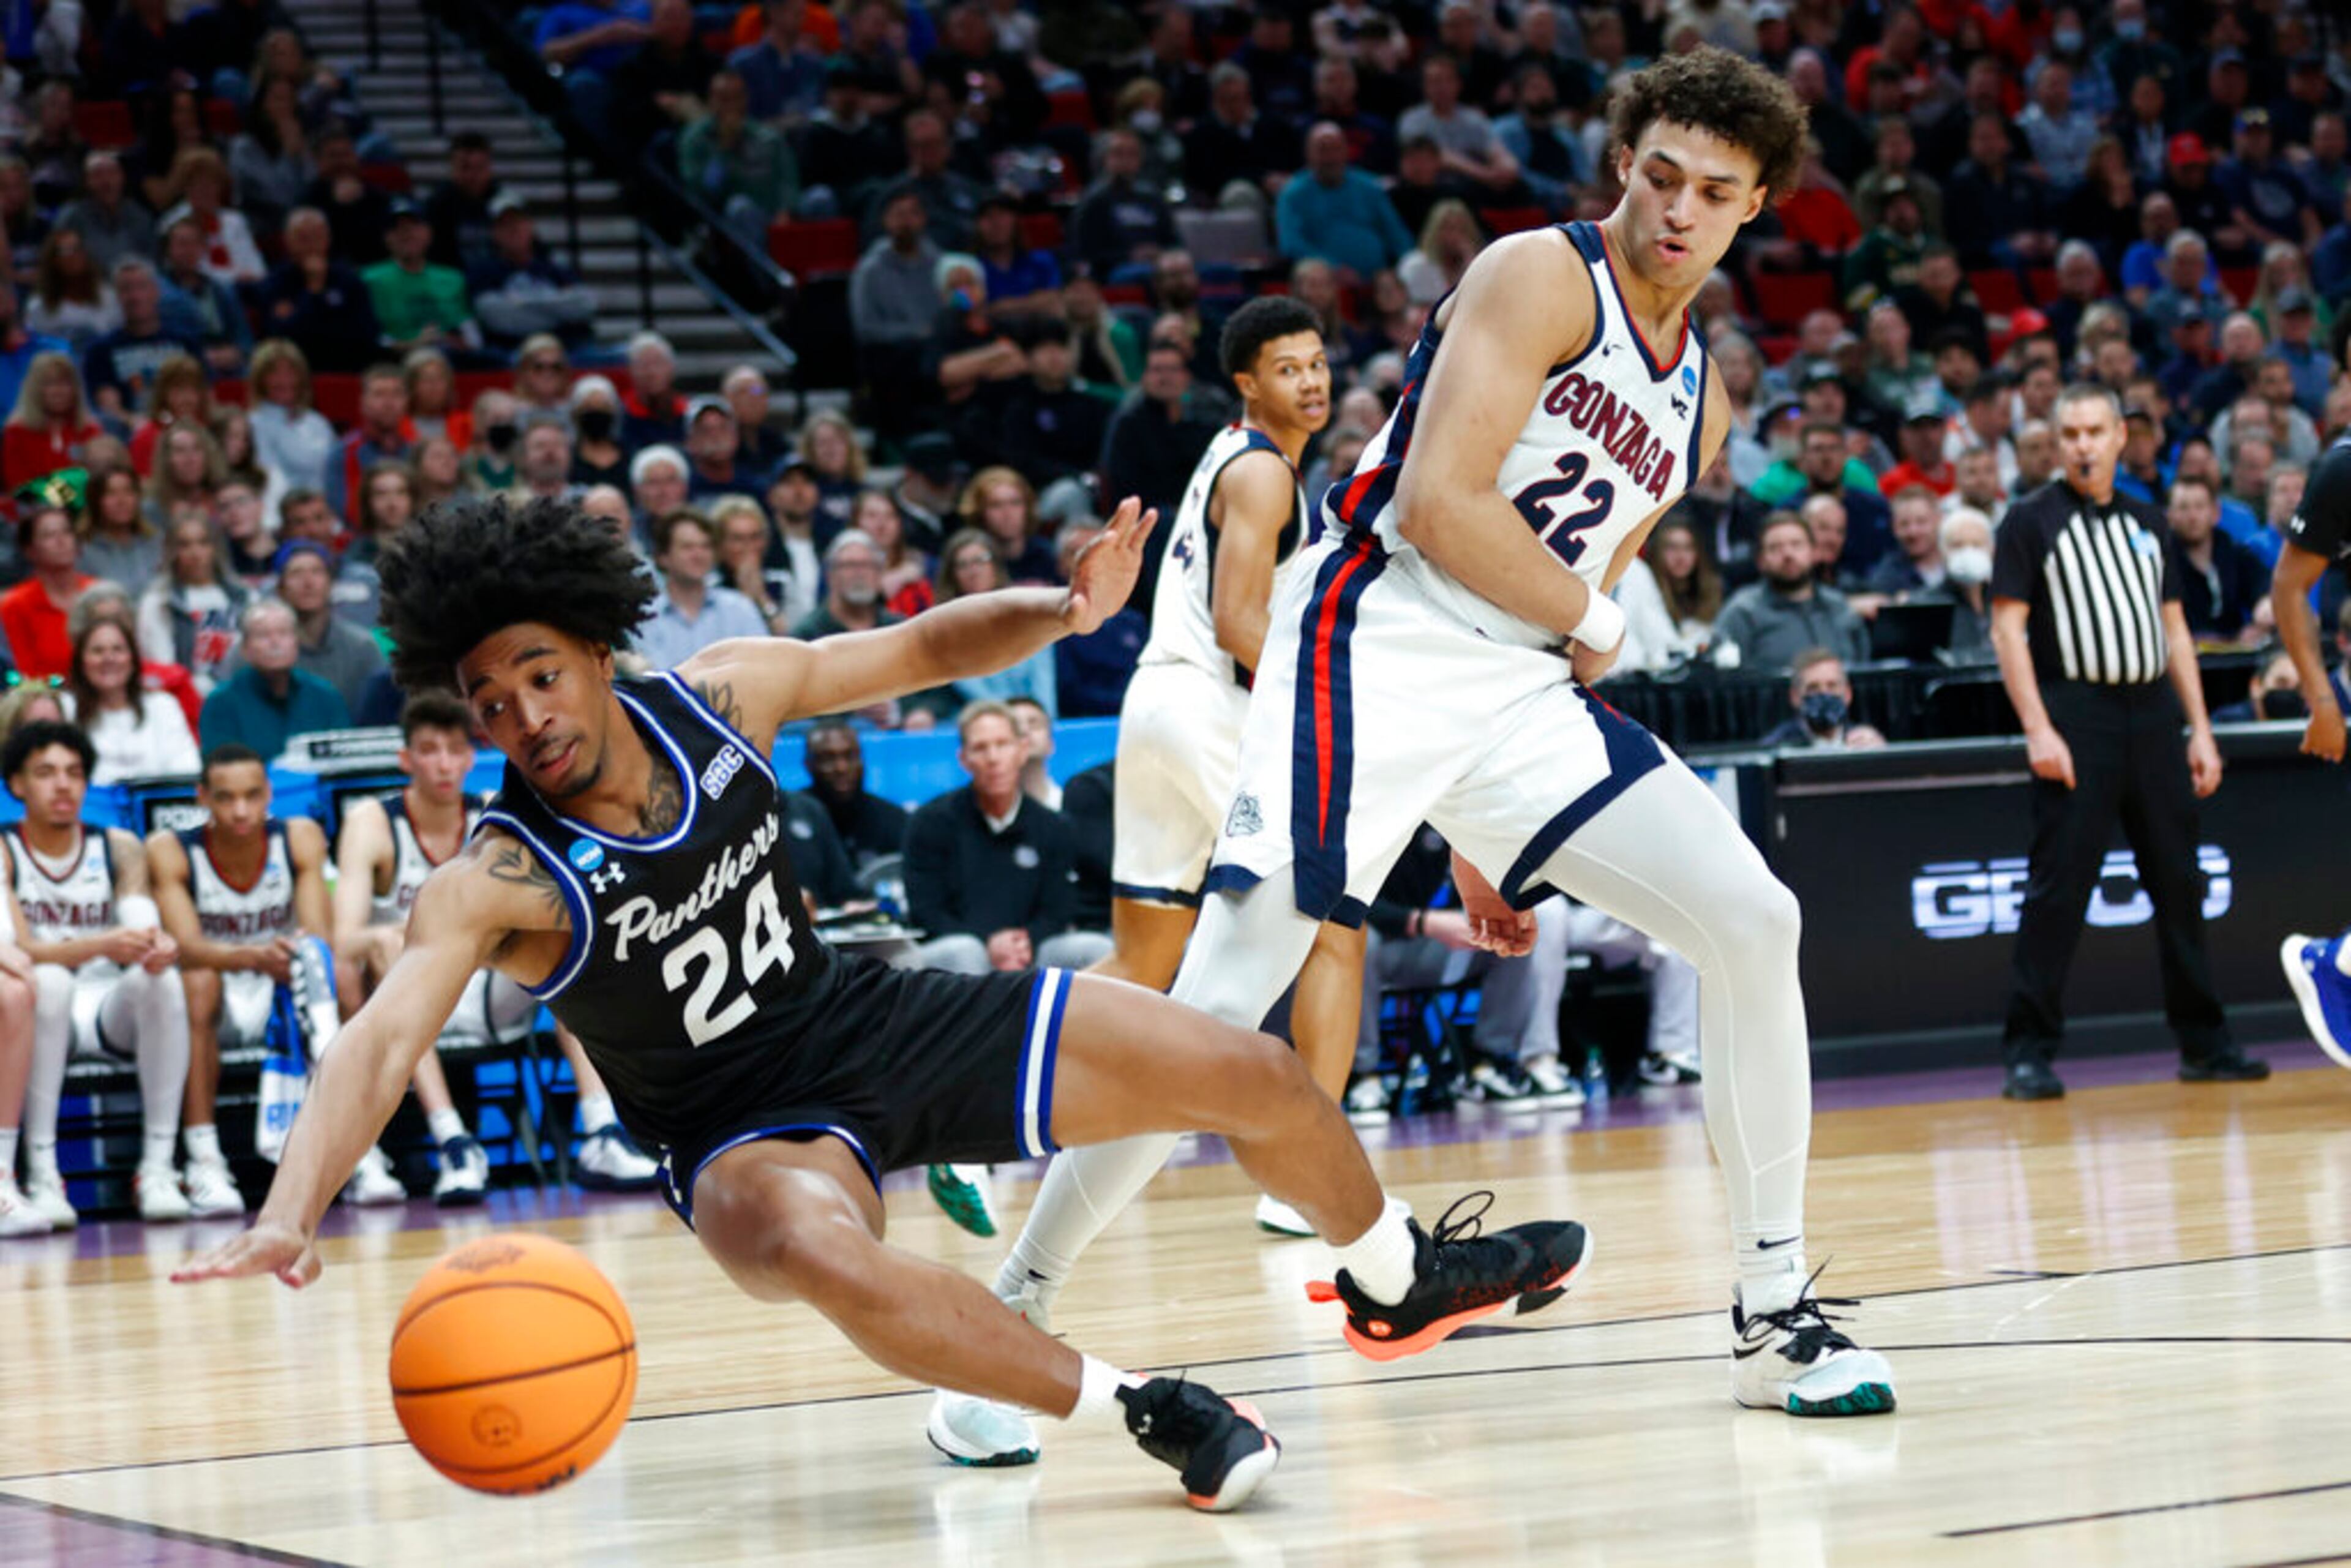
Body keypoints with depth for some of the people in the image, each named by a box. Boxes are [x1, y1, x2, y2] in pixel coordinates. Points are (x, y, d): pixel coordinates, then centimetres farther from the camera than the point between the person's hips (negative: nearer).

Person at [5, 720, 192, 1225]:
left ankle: (158, 1168, -29)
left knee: (161, 977, -29)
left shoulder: (119, 848, 8)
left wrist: (155, 946, -35)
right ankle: (41, 1175, -34)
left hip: (111, 1013, 3)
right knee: (49, 981, -35)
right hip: (46, 1015, -2)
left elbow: (141, 921, -7)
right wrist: (103, 945, -34)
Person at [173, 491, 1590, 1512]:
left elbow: (917, 654, 2)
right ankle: (1140, 1410, -26)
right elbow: (382, 1040, -40)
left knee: (1252, 1077, 0)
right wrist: (293, 1211, -58)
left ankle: (1405, 1281, 32)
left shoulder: (724, 695, -12)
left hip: (876, 1020, 4)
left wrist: (1064, 614, -17)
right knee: (816, 1252, -43)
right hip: (749, 1134, -4)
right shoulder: (493, 883, -25)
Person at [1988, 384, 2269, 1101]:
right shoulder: (2031, 522, 0)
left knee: (2179, 884, 8)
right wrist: (2038, 729, -15)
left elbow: (2174, 630, 18)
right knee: (2058, 889, -7)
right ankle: (2029, 1049, -3)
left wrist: (2200, 729, 11)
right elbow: (2008, 628, -5)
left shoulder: (2147, 524, 16)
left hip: (2151, 716, 5)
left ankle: (2204, 1042, 16)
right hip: (2077, 719, -5)